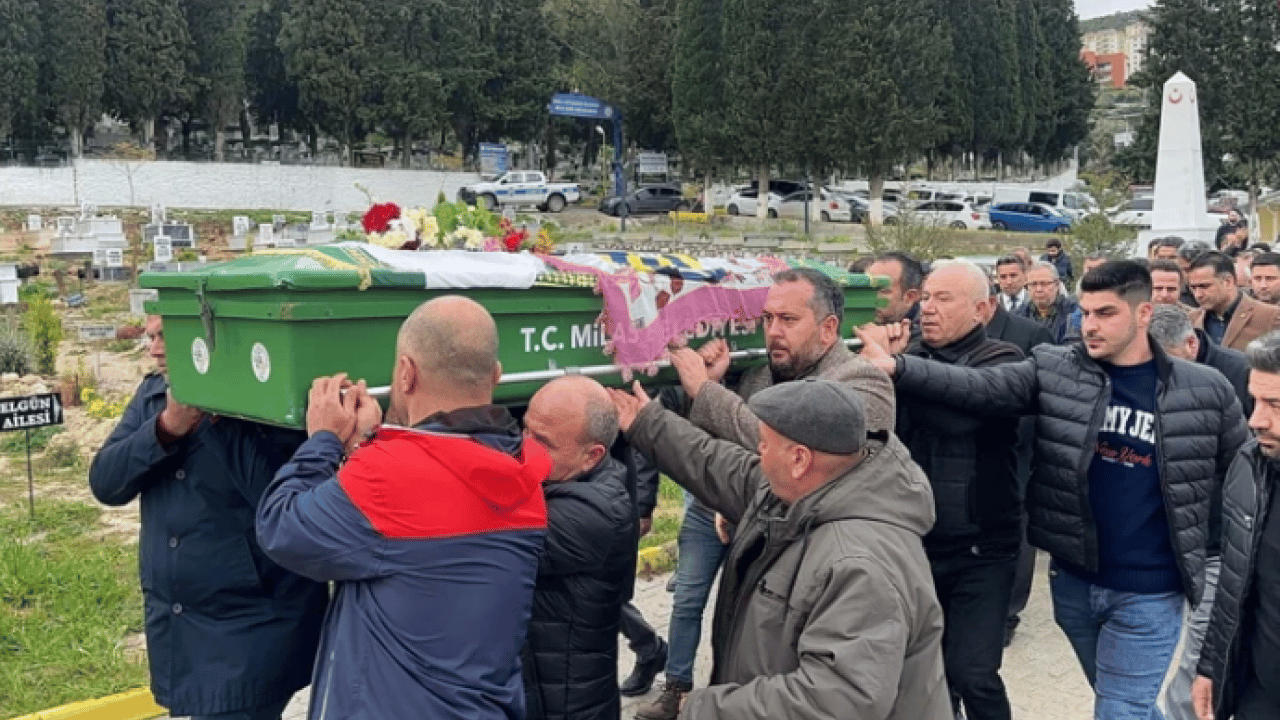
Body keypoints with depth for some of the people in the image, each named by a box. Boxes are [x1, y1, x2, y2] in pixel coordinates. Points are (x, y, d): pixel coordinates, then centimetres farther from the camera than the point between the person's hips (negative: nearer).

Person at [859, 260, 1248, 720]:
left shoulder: (1207, 392, -6)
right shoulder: (1054, 370, -4)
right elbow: (977, 386, -17)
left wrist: (1206, 548, 3)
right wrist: (896, 366, -30)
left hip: (1148, 594, -3)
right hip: (1073, 581, 3)